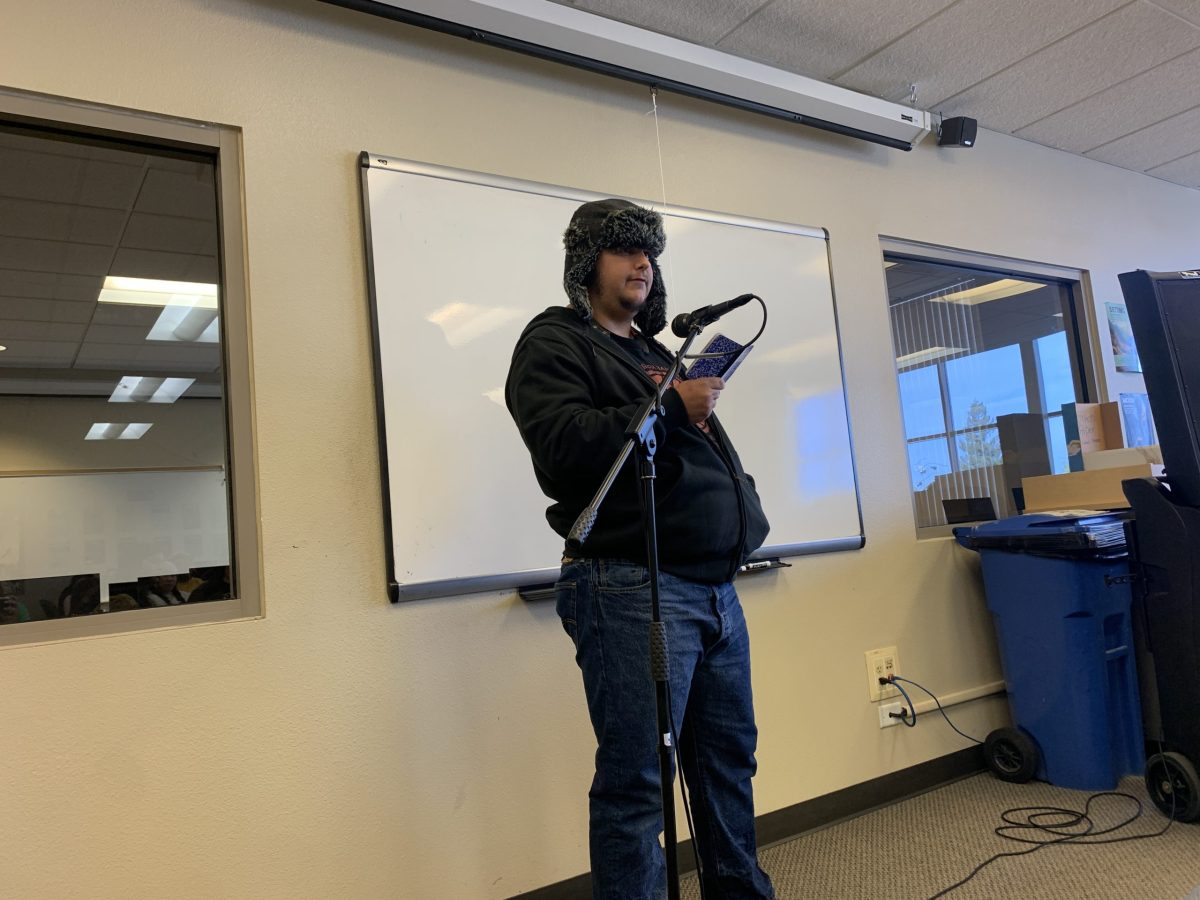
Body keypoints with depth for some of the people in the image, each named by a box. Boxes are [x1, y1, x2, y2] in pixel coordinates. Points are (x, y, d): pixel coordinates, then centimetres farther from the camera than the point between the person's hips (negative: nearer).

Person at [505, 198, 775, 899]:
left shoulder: (657, 353, 25)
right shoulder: (553, 343, 0)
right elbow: (563, 448, -17)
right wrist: (671, 407, -15)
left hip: (716, 586, 9)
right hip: (634, 588, -8)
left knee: (730, 757, 17)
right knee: (636, 778, -4)